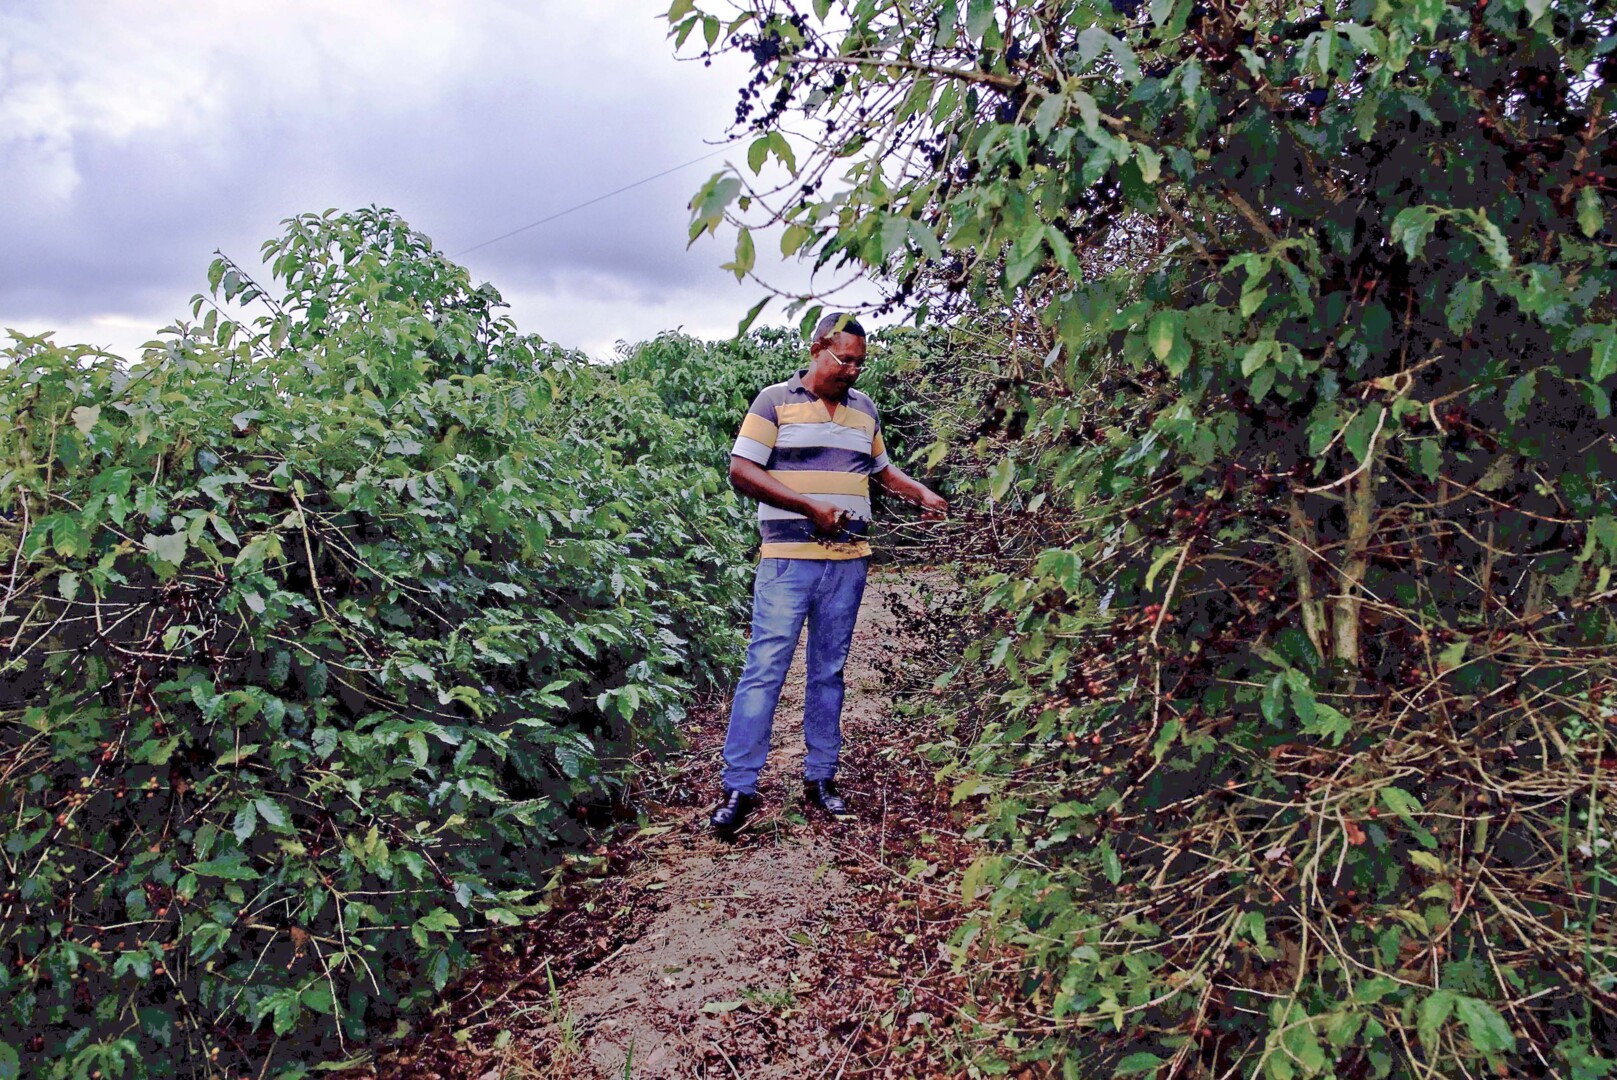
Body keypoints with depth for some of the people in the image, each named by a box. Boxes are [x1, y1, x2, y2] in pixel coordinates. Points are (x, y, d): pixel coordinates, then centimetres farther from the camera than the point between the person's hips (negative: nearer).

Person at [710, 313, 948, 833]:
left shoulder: (864, 408, 16)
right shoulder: (775, 401, 0)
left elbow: (881, 469, 27)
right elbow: (741, 471, -7)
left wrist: (921, 494, 8)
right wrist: (811, 507, -15)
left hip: (849, 561, 5)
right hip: (788, 559, -5)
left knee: (829, 671, 11)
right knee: (765, 668, -6)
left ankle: (820, 777, 21)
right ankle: (739, 787, 0)